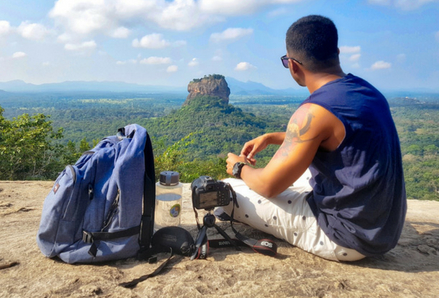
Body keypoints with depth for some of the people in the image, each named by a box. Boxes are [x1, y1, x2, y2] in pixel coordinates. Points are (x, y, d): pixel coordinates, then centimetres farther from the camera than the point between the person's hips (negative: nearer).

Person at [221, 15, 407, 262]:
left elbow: (268, 185, -18)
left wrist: (240, 168, 4)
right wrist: (271, 138, 15)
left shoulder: (314, 111, -25)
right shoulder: (366, 90, 2)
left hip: (347, 238, -9)